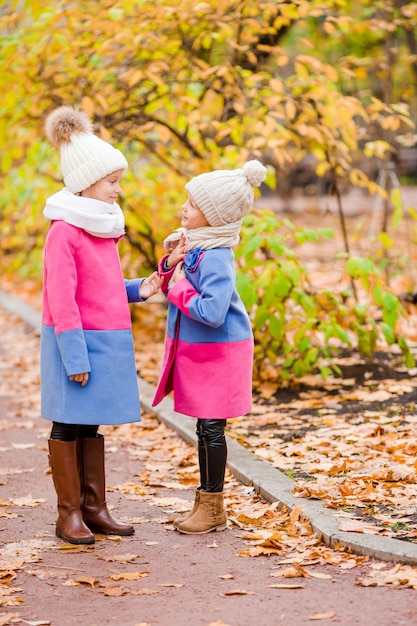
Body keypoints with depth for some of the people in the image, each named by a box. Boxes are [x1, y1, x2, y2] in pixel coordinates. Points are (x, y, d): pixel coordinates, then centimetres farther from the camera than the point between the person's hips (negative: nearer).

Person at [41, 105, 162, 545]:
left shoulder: (104, 227, 13)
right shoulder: (64, 231, -14)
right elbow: (62, 299, -17)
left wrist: (137, 290, 3)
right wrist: (75, 356, -19)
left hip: (107, 342, 8)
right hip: (77, 343, -8)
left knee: (91, 425, 13)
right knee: (68, 424, 2)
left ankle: (94, 508, 19)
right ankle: (69, 514, 9)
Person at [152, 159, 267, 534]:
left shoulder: (215, 258, -23)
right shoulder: (194, 246, 5)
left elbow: (211, 312, -32)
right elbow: (174, 292, 16)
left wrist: (180, 288, -19)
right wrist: (171, 264, -2)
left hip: (218, 353, -9)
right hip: (196, 350, 9)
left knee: (211, 427, 1)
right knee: (204, 428, 15)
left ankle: (212, 506, 12)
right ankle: (208, 504, 25)